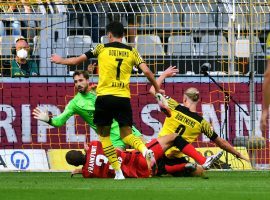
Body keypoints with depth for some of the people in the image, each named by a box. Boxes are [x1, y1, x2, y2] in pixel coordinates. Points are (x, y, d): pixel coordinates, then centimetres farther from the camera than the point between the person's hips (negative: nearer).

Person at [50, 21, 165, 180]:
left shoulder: (102, 48, 4)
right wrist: (157, 88, 16)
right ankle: (145, 150, -24)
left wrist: (61, 61, 30)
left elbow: (78, 60, 12)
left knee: (104, 134, 10)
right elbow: (146, 71, 0)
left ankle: (118, 171, -1)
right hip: (124, 97, 2)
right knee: (126, 134, 9)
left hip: (105, 97, -2)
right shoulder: (131, 51, 8)